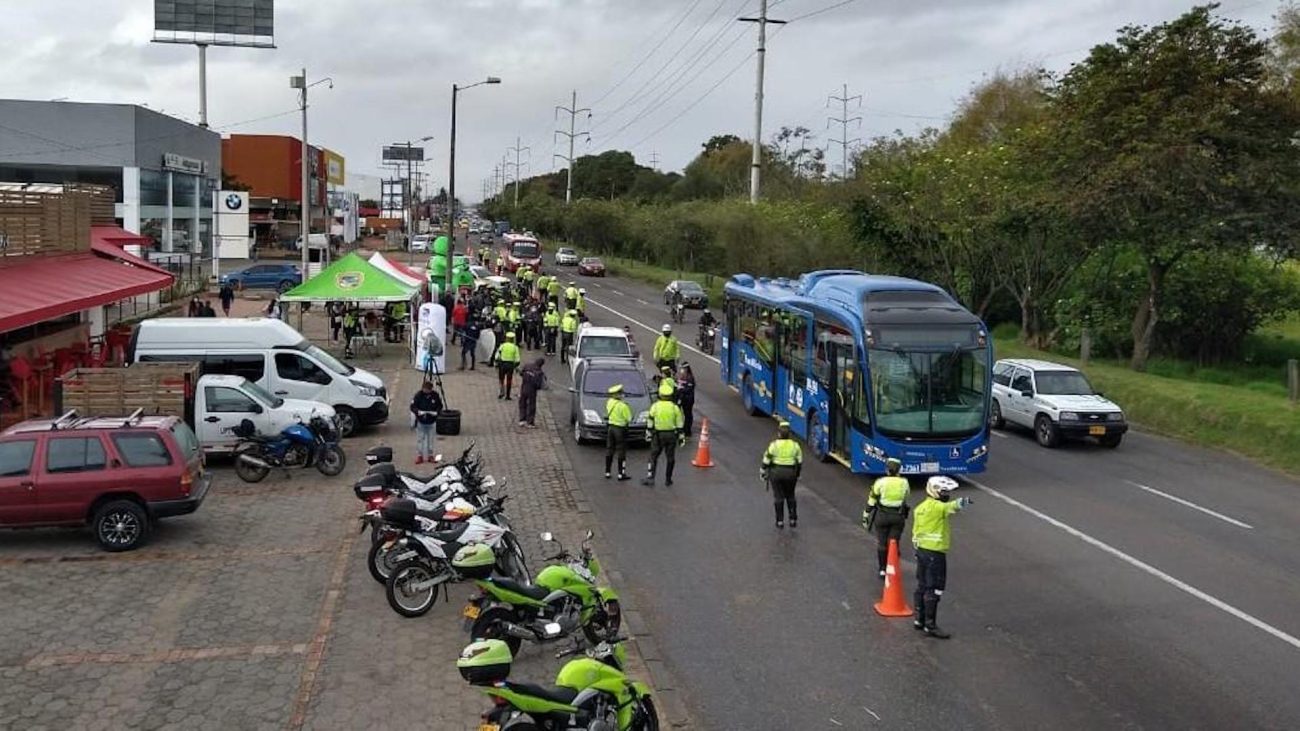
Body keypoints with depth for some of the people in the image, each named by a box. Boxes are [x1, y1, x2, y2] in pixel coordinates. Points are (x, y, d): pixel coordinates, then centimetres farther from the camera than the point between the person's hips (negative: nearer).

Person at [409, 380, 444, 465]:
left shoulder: (435, 395, -6)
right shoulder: (418, 395, -12)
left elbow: (440, 405, 4)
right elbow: (412, 406, -10)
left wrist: (436, 412, -16)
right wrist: (418, 411, -29)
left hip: (432, 422, 2)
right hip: (421, 422, -2)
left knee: (430, 439, 11)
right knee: (420, 439, 3)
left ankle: (430, 455, 21)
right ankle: (419, 455, 11)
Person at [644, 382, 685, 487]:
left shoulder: (655, 406, -3)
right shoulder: (675, 407, -2)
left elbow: (650, 422, 1)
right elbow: (679, 424, -1)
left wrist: (649, 434, 10)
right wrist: (681, 437, 4)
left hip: (658, 435, -1)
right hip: (672, 435, 1)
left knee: (653, 456, 8)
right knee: (670, 458, 9)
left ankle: (650, 477, 0)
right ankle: (668, 480, 13)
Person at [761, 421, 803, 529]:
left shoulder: (774, 445, -10)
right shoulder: (795, 445, -2)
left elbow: (767, 460, -7)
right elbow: (799, 462, 5)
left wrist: (763, 471, 6)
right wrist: (797, 474, 18)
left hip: (776, 472, -2)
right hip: (790, 473, 2)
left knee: (778, 497, 7)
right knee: (790, 496, 17)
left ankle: (780, 521, 9)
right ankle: (793, 519, 18)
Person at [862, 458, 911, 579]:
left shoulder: (880, 482, -11)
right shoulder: (904, 483, -4)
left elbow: (871, 501, -7)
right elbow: (905, 500, 9)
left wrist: (865, 517, 1)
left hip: (882, 515, -1)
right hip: (898, 516, 1)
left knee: (882, 543, 13)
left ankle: (882, 570, 17)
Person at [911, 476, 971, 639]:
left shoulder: (920, 507, 12)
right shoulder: (936, 507, -15)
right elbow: (950, 507, -36)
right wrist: (962, 502, -51)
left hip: (921, 550, 10)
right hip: (935, 553, -10)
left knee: (922, 586, 17)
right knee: (934, 590, -3)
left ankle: (919, 620, 26)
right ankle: (930, 625, 1)